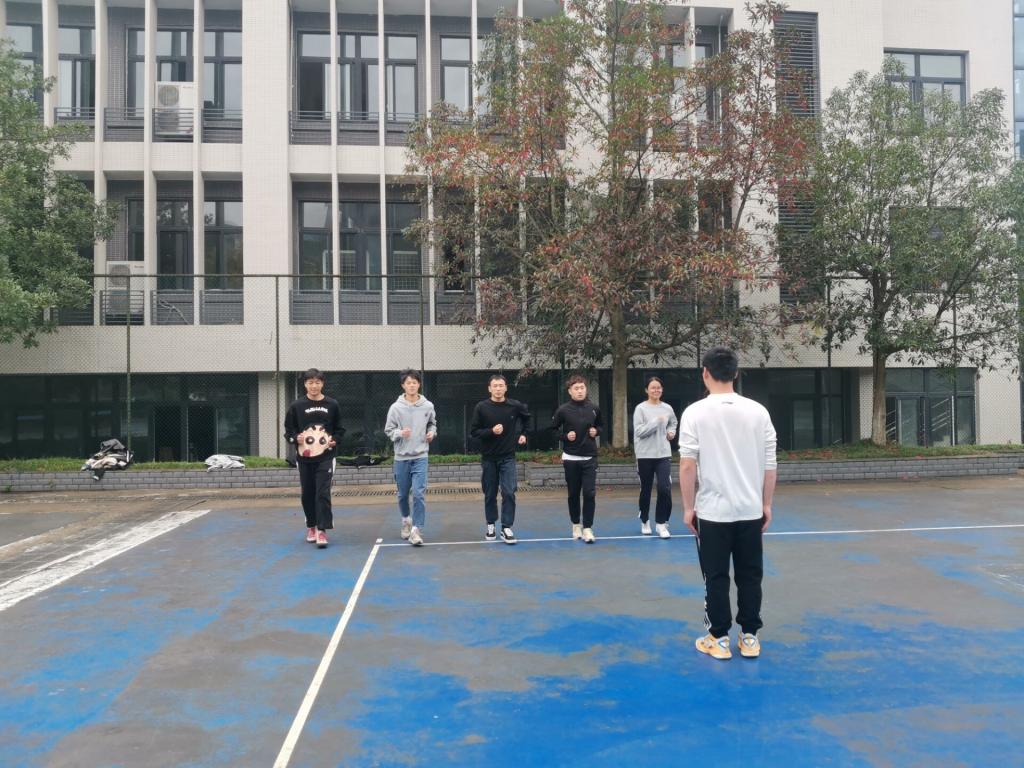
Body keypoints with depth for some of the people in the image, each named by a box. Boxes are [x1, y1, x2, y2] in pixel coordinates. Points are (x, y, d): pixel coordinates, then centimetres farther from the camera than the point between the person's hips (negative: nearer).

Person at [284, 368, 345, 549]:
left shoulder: (332, 405, 2)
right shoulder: (296, 406, 1)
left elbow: (339, 428, 11)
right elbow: (288, 430, 7)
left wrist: (334, 440, -7)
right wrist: (296, 438, -13)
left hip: (325, 457, -1)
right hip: (304, 457, 2)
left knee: (323, 493, -9)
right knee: (307, 494, 12)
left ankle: (322, 530, -7)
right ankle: (311, 526, 29)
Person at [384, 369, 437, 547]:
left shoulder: (428, 406, -2)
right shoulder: (396, 407, -6)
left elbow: (432, 423, 15)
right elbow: (388, 430, -1)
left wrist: (432, 432, -4)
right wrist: (399, 433, -20)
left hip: (420, 456, 0)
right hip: (401, 457, 1)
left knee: (419, 493, -11)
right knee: (403, 494, 14)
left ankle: (416, 529, -4)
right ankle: (406, 519, 40)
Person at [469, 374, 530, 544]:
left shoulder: (515, 406, -4)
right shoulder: (481, 407, -7)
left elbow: (527, 417, 19)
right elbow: (474, 431, -7)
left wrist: (523, 433, 16)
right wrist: (491, 431, -20)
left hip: (508, 457, 0)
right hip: (488, 458, 0)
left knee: (509, 493, -8)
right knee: (490, 494, 10)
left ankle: (507, 528, -1)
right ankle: (491, 525, 25)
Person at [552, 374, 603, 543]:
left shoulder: (594, 409, 0)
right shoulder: (563, 410, -7)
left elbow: (601, 425, 17)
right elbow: (552, 429, 3)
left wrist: (596, 431, -3)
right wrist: (565, 436, -13)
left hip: (590, 458, 1)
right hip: (570, 458, -1)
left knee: (589, 493, -6)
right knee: (573, 494, 10)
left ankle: (587, 528, 1)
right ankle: (576, 524, 26)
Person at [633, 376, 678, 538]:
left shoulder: (667, 408, 5)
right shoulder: (640, 408, -6)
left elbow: (674, 423, 25)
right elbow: (639, 432, -13)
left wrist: (671, 432, 5)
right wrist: (656, 421, -19)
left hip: (664, 454, 2)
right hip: (645, 455, -2)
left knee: (665, 489, -9)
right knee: (645, 491, 10)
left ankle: (661, 523, 5)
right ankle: (645, 521, 30)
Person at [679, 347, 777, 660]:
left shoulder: (695, 412, -10)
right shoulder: (758, 411, -1)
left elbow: (687, 465, -11)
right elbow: (770, 464, 2)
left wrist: (688, 507, -2)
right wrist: (766, 504, 12)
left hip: (712, 512, -3)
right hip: (750, 511, 3)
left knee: (716, 578, 7)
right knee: (750, 576, 12)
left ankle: (719, 639, 14)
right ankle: (749, 637, 20)